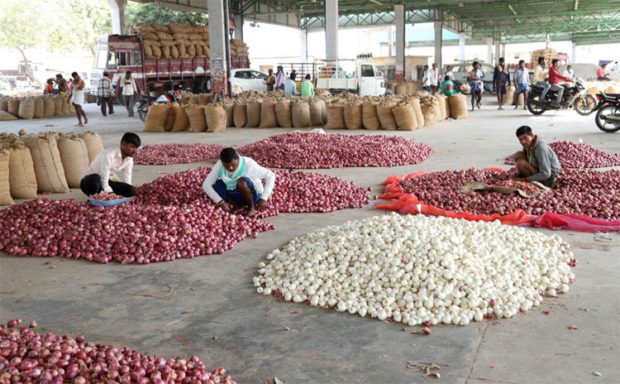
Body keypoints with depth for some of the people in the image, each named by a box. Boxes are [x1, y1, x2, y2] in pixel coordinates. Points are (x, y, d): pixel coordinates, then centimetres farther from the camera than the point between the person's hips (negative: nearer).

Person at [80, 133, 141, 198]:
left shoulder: (129, 160, -4)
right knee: (95, 178, -43)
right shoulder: (109, 155, -27)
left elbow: (127, 182, -3)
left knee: (132, 190, -18)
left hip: (106, 183, 6)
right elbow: (103, 181, -28)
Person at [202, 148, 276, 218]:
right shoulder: (219, 165, -18)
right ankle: (237, 206, -6)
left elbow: (271, 175, -24)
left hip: (252, 194, -4)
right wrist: (221, 202, -28)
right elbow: (206, 184, -19)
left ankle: (251, 207, -12)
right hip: (234, 194, 4)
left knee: (242, 181, -37)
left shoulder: (248, 164, -27)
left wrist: (263, 199, -31)